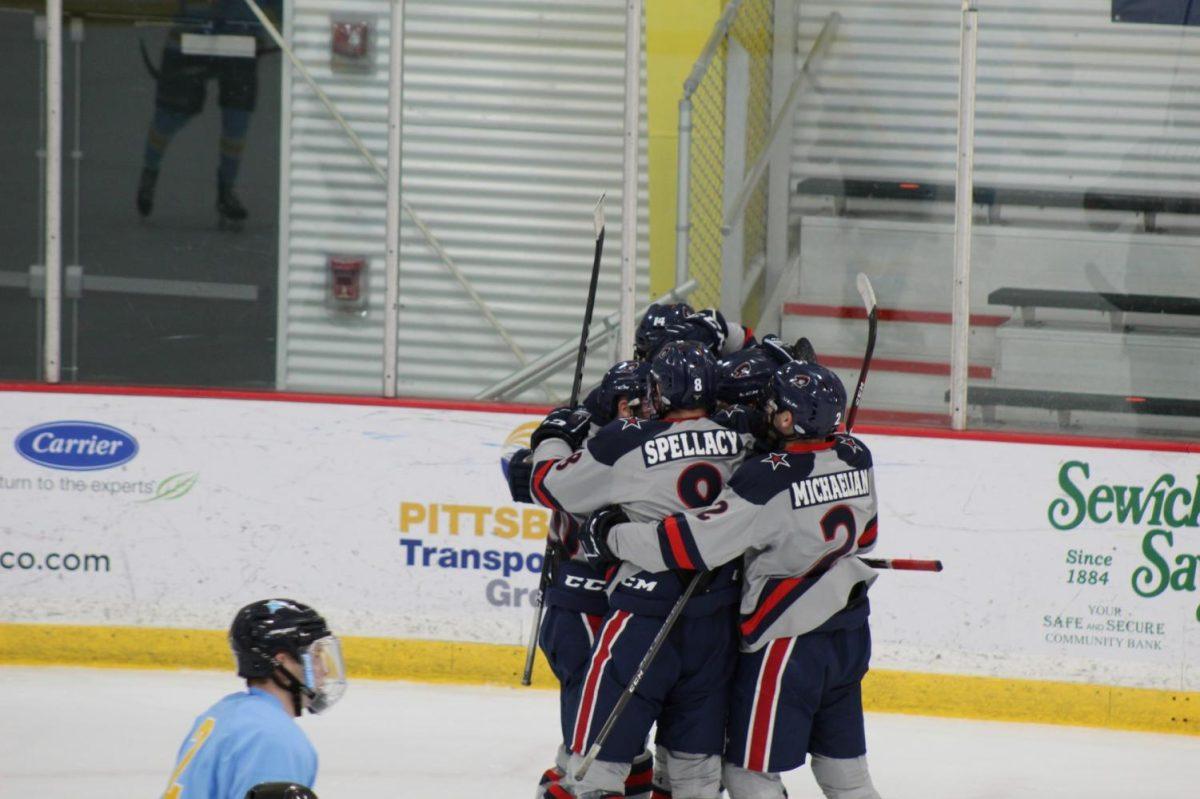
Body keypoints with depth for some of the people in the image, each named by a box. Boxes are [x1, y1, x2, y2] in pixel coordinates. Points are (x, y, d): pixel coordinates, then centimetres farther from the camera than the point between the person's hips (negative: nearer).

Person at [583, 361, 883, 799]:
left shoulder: (769, 479, -23)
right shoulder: (856, 458, -2)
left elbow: (694, 544, -23)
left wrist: (612, 535, -13)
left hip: (788, 642, -7)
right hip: (850, 635, 7)